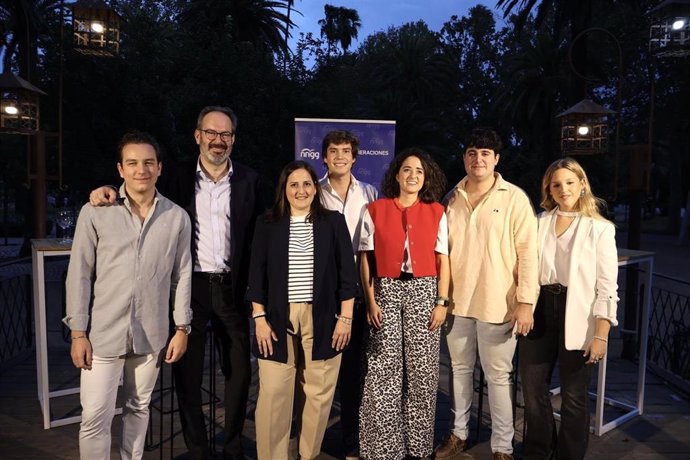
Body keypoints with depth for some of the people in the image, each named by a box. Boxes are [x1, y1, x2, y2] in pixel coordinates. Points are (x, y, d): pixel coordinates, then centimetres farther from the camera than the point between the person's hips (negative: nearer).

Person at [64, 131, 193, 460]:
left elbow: (182, 276, 3)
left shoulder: (177, 217, 0)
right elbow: (79, 274, -3)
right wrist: (78, 332, -4)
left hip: (151, 334, 2)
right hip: (103, 333, -1)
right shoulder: (95, 212, -5)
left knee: (138, 409, 17)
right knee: (95, 418, 4)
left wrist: (182, 328, 2)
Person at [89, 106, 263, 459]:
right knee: (187, 373, 9)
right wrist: (110, 192, -15)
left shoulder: (248, 180, 3)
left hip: (231, 288, 1)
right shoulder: (178, 176, 2)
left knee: (239, 372, 11)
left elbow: (258, 237, 4)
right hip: (190, 287, -1)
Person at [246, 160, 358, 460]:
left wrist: (345, 317, -3)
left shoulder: (333, 222, 3)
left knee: (319, 394, 8)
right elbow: (257, 275, 4)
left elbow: (347, 272, 2)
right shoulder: (267, 224, 6)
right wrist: (260, 319, -3)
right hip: (278, 319, 0)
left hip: (323, 320, 0)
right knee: (273, 395, 1)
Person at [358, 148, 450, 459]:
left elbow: (443, 260, 6)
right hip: (386, 292, -1)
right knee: (383, 372, 1)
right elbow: (366, 259, 2)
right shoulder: (375, 210, 3)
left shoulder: (436, 213, 7)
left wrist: (442, 302, -2)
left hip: (423, 293, 1)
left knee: (421, 371, 6)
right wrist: (370, 301, -4)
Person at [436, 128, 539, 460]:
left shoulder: (514, 198, -5)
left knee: (497, 376, 7)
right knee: (459, 368, 16)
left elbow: (527, 252, -8)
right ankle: (459, 432, 34)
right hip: (456, 301, 4)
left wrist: (525, 301, -13)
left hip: (497, 304, -4)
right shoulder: (452, 199, 6)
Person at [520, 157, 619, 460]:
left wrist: (601, 334, -12)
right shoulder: (539, 222, 7)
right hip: (539, 313, 3)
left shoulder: (600, 229, -3)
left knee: (573, 396, 9)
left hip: (576, 318, -3)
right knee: (532, 389, 10)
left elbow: (607, 287, -6)